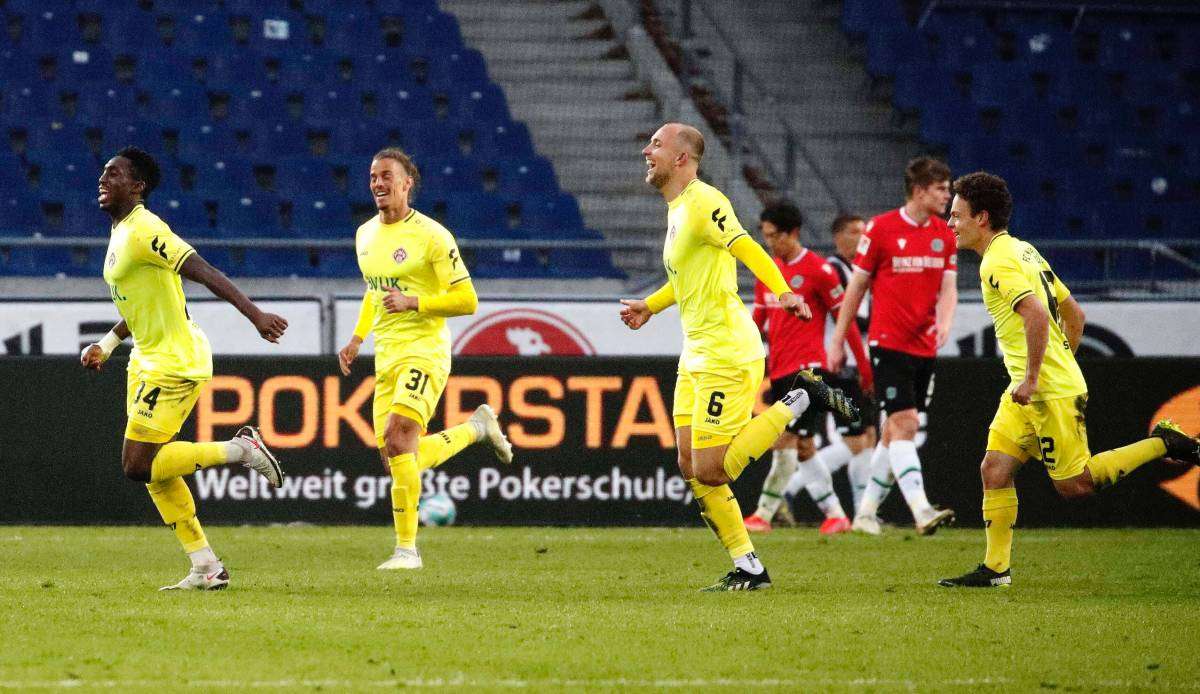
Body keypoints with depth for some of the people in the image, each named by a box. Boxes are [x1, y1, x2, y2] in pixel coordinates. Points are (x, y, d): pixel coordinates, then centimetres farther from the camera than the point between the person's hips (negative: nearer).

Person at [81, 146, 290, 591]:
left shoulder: (144, 231, -17)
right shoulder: (121, 232, 14)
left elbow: (205, 273, -27)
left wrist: (255, 315, -35)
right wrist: (106, 345, 21)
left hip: (174, 363, -10)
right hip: (148, 362, 10)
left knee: (138, 466, -12)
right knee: (153, 470, 8)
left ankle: (239, 450, 0)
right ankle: (205, 567, 11)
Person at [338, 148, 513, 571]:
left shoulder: (431, 236, -10)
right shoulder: (365, 235, 11)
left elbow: (467, 301, -10)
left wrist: (412, 302, -21)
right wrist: (357, 339, 18)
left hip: (425, 350, -8)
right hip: (387, 355, 8)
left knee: (397, 436, -24)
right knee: (396, 457, 4)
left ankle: (407, 548, -17)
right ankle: (477, 428, 31)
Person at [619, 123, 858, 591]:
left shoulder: (702, 202, -15)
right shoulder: (677, 208, 16)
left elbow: (746, 248, -30)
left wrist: (783, 292, -44)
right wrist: (651, 306, 38)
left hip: (726, 354, -10)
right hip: (696, 354, 10)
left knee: (710, 471, -12)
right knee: (692, 469, 5)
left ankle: (799, 400, 1)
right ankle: (747, 569, 11)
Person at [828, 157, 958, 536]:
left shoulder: (945, 235, 8)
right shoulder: (881, 228, -7)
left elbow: (948, 288, 6)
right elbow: (856, 287, -1)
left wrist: (944, 322, -17)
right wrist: (838, 343, 2)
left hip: (925, 347, 6)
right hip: (889, 344, -6)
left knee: (896, 432, 10)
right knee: (904, 424, -16)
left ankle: (866, 512, 20)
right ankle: (921, 511, -25)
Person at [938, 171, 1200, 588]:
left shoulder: (998, 263, -15)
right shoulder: (1024, 250, 16)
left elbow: (1036, 314, -30)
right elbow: (1074, 313, 21)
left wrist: (1033, 378, -25)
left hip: (1051, 393, -10)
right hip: (1031, 390, 10)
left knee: (1074, 484, -3)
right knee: (995, 470, 4)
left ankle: (1162, 444, 4)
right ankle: (995, 569, 4)